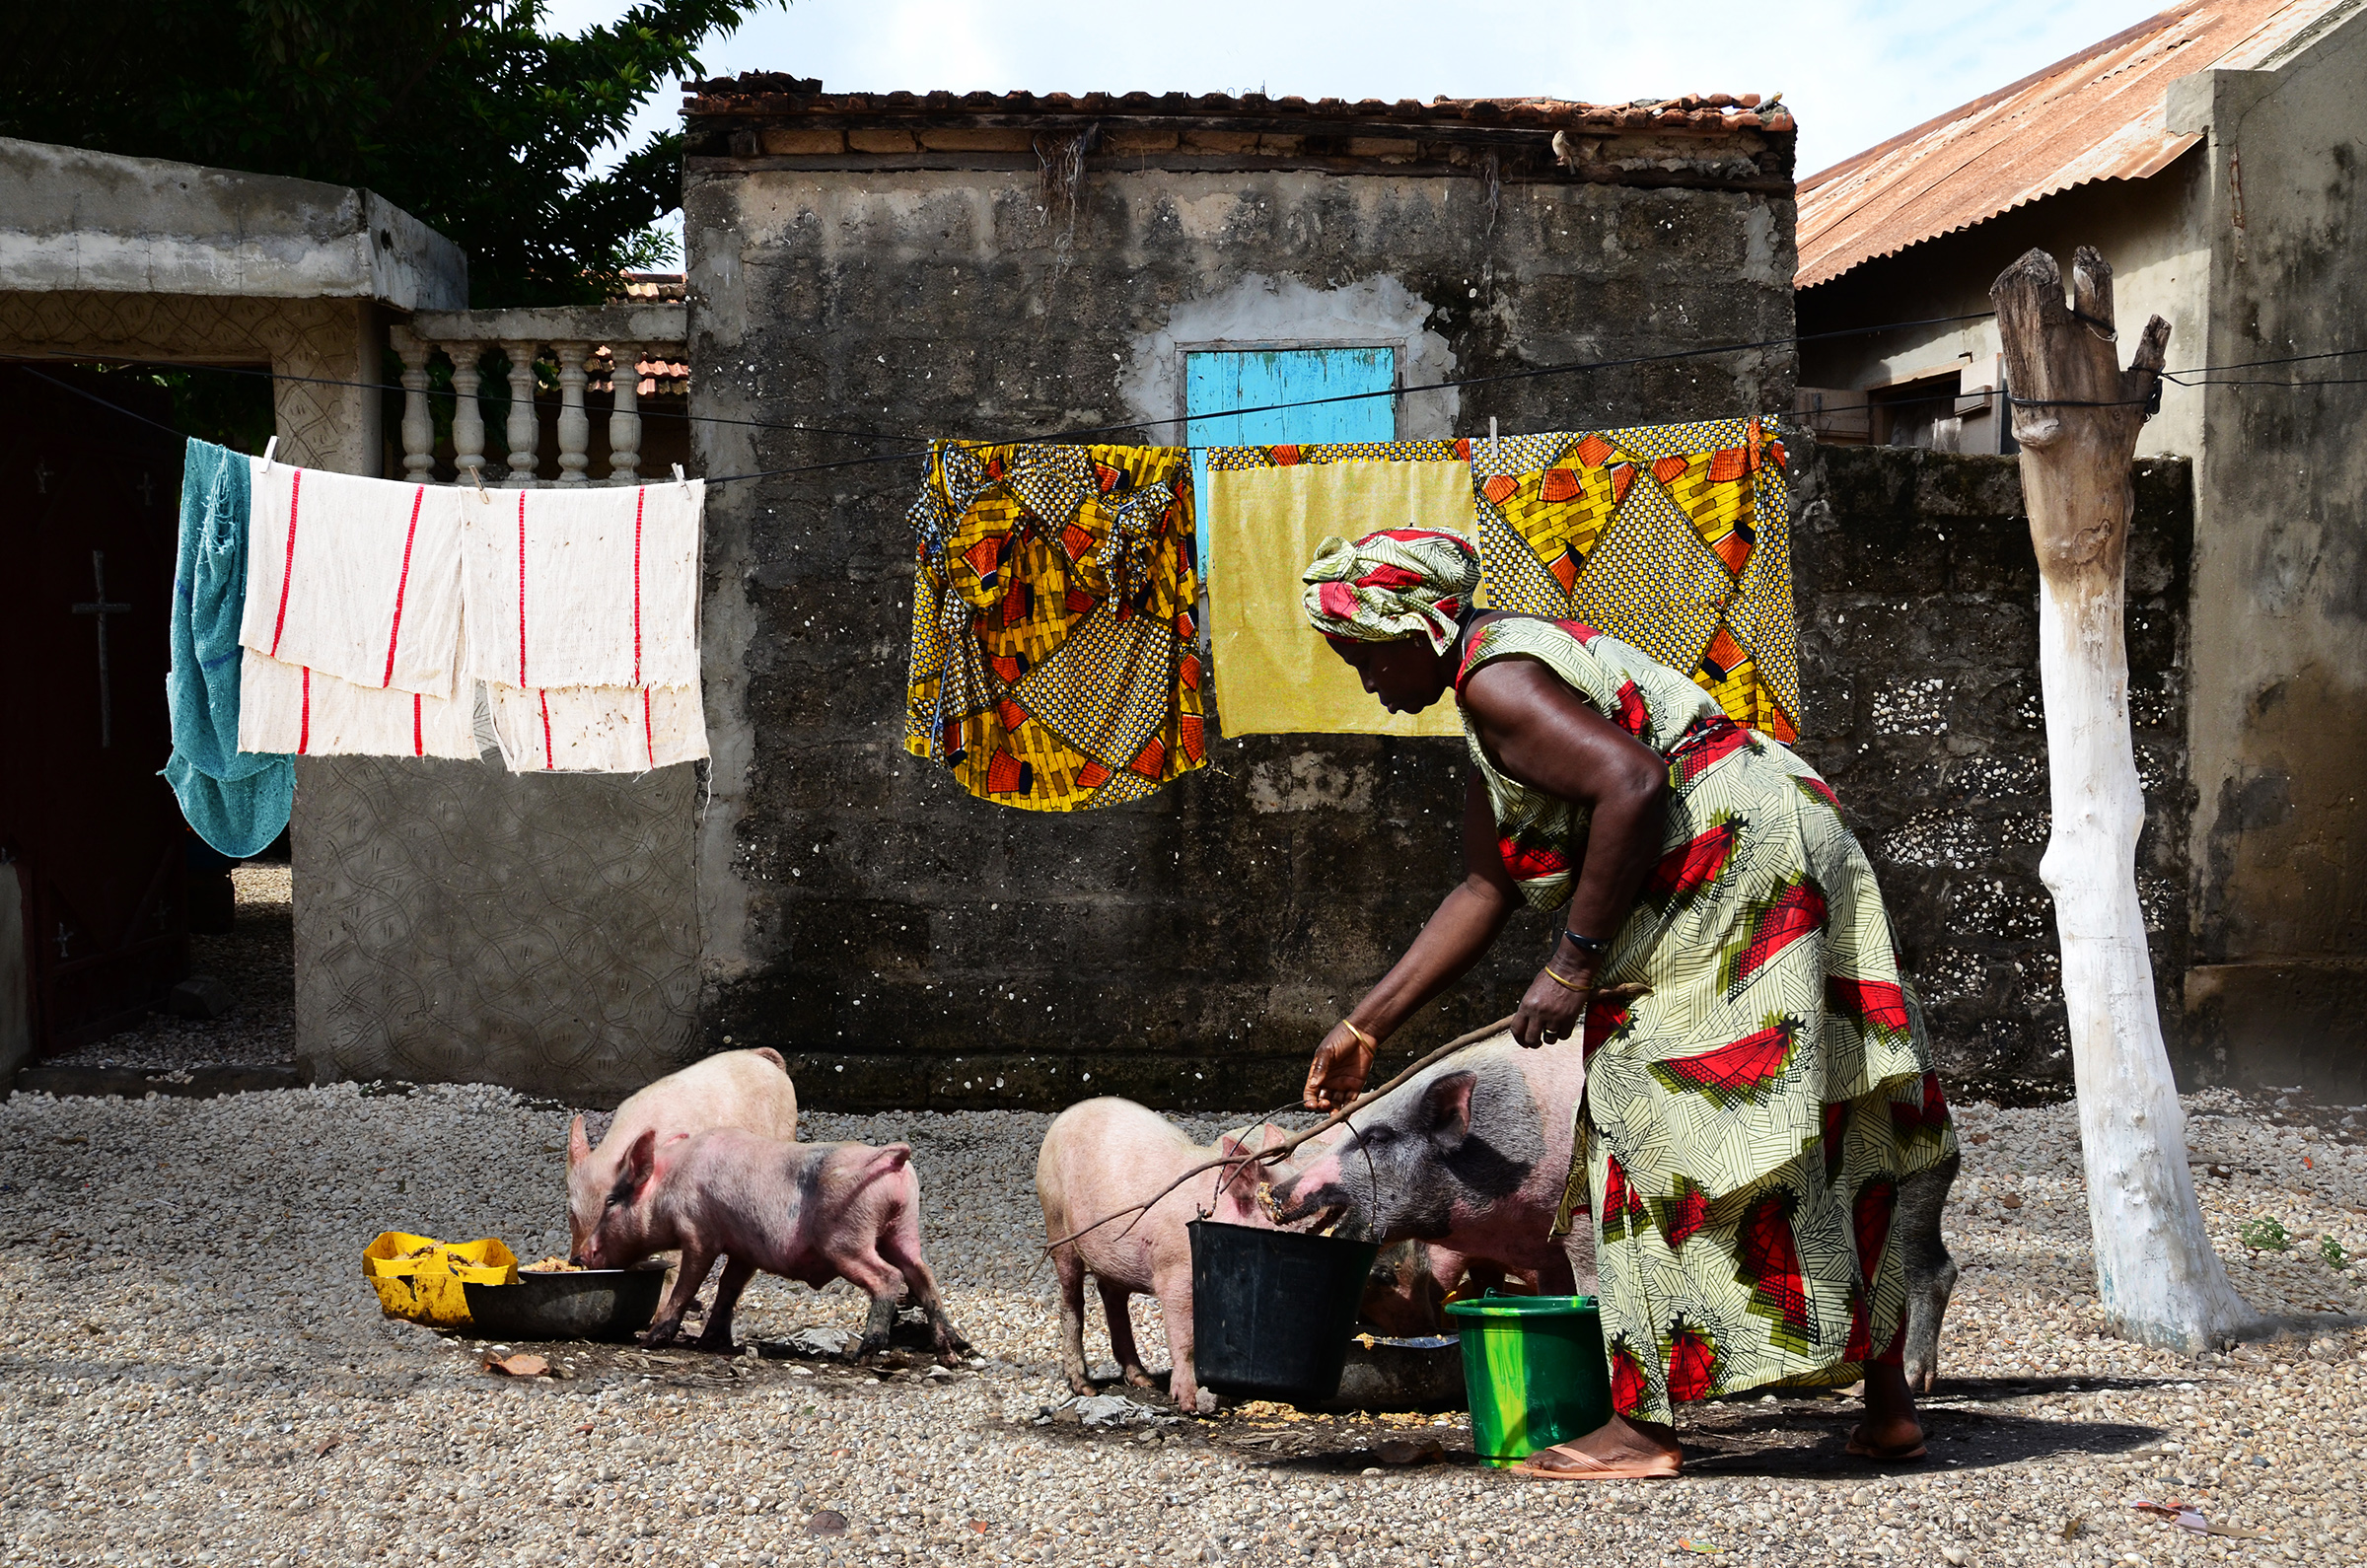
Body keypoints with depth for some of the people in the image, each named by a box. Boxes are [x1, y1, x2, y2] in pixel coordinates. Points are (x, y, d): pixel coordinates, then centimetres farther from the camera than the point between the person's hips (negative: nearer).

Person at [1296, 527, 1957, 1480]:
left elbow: (1633, 787, -25)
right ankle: (1887, 1404, 19)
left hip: (1728, 860, -11)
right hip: (1791, 863, 11)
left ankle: (1642, 1423, -1)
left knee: (1658, 1137, -5)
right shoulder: (1490, 697, 21)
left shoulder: (1497, 678, -12)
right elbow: (1485, 888, 22)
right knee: (1826, 1147, 13)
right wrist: (1366, 1027, 20)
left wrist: (1573, 963, -20)